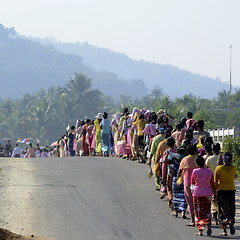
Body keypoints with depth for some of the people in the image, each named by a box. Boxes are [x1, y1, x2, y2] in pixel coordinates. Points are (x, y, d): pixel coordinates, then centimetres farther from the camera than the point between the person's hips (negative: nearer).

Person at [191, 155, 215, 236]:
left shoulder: (195, 171, -7)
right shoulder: (209, 171, -2)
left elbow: (192, 182, 3)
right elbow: (212, 184, 4)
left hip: (197, 194, -2)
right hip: (207, 194, 2)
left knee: (199, 212, 7)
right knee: (207, 211, 11)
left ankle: (200, 230, 5)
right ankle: (208, 223, -17)